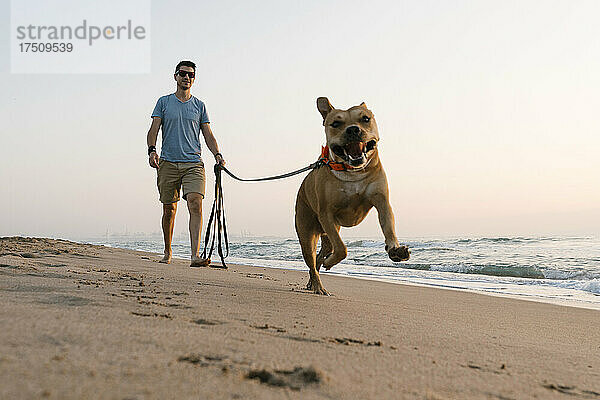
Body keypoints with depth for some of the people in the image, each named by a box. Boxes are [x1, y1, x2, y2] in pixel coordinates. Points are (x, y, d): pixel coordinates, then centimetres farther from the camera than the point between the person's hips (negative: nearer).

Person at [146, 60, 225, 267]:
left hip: (193, 164, 0)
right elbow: (154, 129, 4)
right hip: (168, 163, 0)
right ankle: (167, 251, 25)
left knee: (195, 204, -18)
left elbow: (208, 135, 13)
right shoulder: (164, 102, 12)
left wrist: (217, 155, -4)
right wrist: (152, 150, -14)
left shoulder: (199, 106, 15)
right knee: (169, 209, 5)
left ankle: (195, 255, -25)